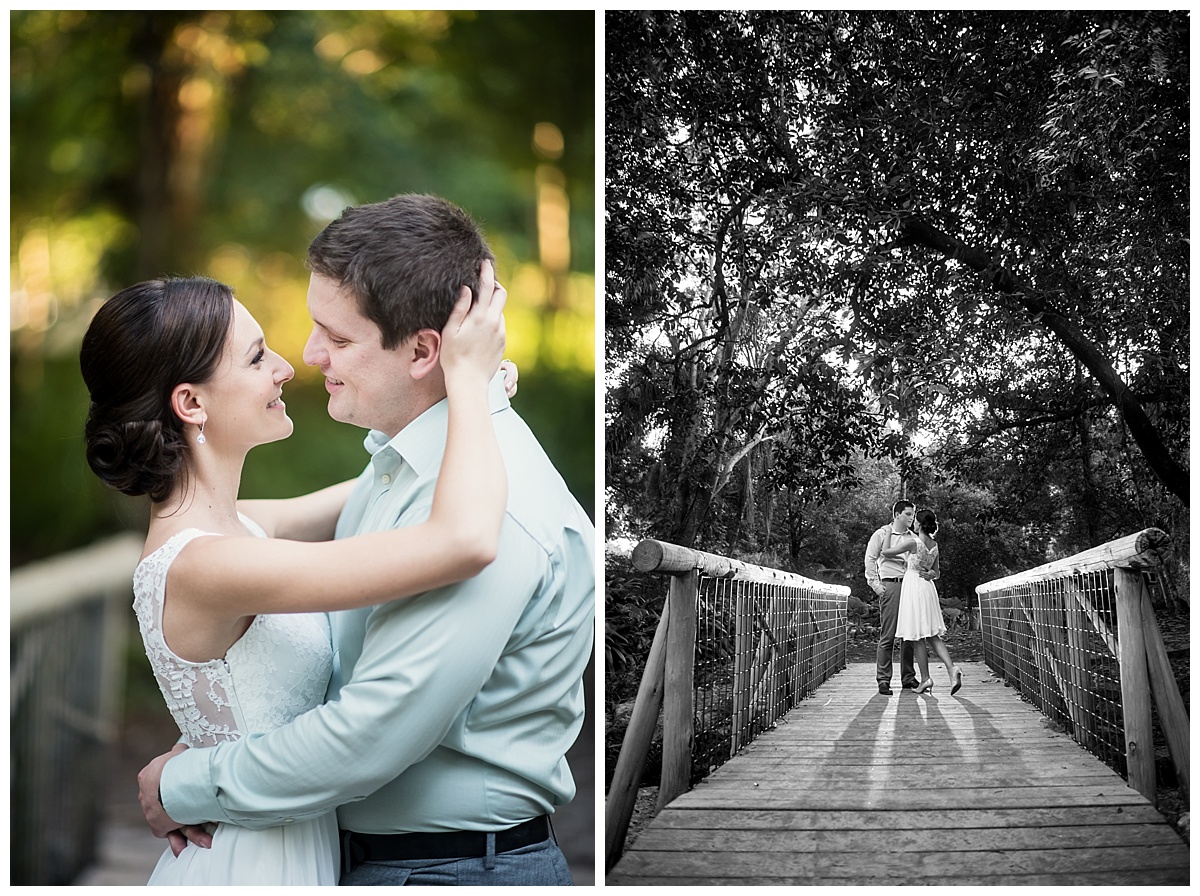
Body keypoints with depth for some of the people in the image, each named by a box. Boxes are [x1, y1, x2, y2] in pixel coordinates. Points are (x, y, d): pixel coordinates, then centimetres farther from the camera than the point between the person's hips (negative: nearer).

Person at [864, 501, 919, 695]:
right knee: (888, 635, -8)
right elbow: (870, 559, 1)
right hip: (890, 585, -5)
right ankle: (883, 680, -6)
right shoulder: (882, 534, 3)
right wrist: (874, 583, -7)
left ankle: (908, 677, 14)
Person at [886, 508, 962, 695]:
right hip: (928, 588, 7)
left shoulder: (912, 542, -13)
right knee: (933, 636, 7)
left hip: (913, 586, -7)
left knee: (918, 637, -1)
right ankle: (952, 669, -11)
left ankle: (925, 679, 0)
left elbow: (886, 553, -4)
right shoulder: (935, 546, 10)